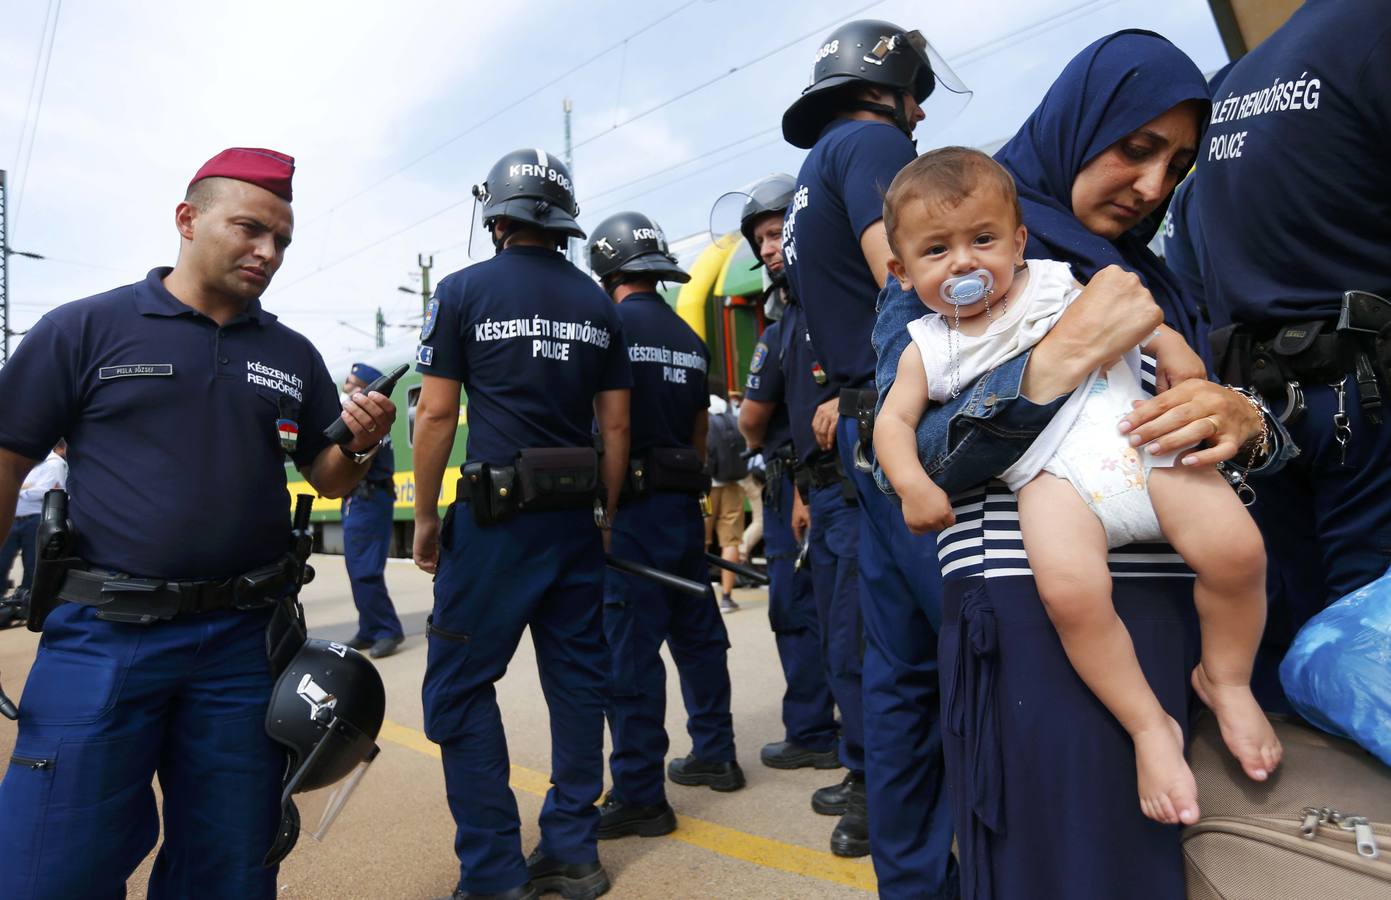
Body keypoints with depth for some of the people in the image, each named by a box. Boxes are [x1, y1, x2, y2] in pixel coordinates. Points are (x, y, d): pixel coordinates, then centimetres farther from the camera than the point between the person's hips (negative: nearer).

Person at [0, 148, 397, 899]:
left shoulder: (294, 355, 8)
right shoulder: (83, 328, -1)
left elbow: (328, 481, 12)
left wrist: (359, 446, -10)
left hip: (245, 639, 3)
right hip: (104, 634, -2)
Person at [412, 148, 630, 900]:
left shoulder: (463, 291, -2)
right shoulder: (597, 304, 9)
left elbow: (436, 415, -5)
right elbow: (616, 426, 8)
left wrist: (425, 516, 3)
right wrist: (604, 515, 15)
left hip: (496, 518, -4)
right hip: (576, 515, 5)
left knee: (460, 689, 7)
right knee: (577, 681, 11)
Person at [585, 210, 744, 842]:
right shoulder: (690, 339, 14)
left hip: (634, 502, -7)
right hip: (685, 501, 8)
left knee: (630, 648, -3)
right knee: (697, 631, 16)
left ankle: (639, 795, 5)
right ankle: (714, 755, 28)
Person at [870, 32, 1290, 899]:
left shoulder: (1148, 273, 19)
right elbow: (906, 453, -10)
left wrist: (1244, 421, -10)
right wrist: (1058, 362, -21)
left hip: (1171, 603, 6)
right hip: (1028, 600, -5)